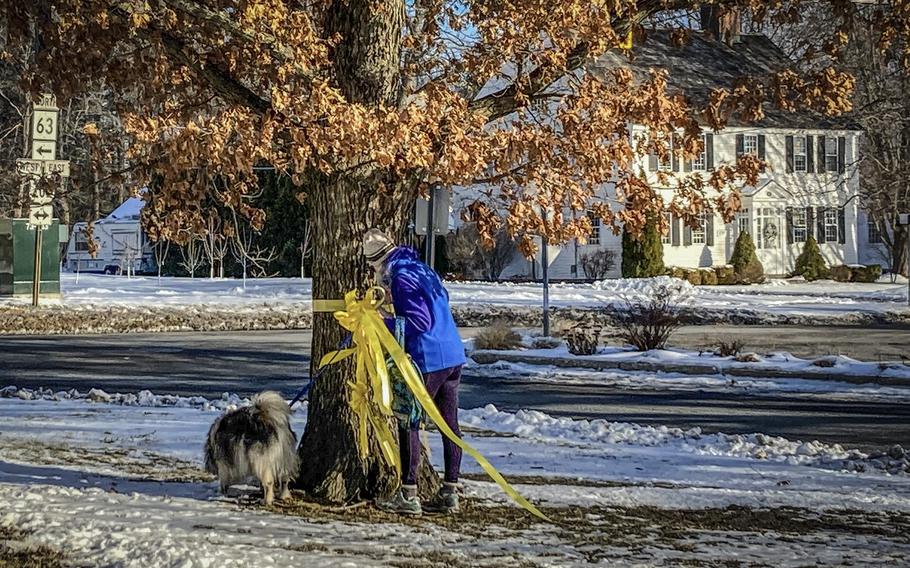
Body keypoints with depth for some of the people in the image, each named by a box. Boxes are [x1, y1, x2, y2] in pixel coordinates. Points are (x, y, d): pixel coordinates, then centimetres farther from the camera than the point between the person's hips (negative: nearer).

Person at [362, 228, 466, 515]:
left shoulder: (402, 277, -13)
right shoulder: (422, 269, 15)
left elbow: (420, 321, -20)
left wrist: (383, 324, -12)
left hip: (427, 361, -9)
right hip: (453, 355, 9)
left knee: (409, 424, -1)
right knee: (450, 424, 11)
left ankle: (408, 496, -1)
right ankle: (450, 493, 16)